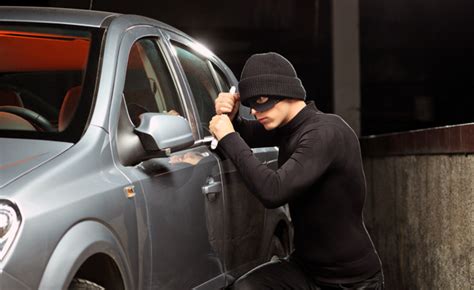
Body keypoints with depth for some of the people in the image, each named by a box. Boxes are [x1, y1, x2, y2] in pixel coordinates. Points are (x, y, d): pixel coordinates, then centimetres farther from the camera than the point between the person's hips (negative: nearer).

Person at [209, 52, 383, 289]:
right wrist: (230, 118, 0)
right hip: (305, 267, 6)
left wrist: (229, 138, -21)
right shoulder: (287, 126, 4)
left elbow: (273, 192, -31)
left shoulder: (325, 133, -21)